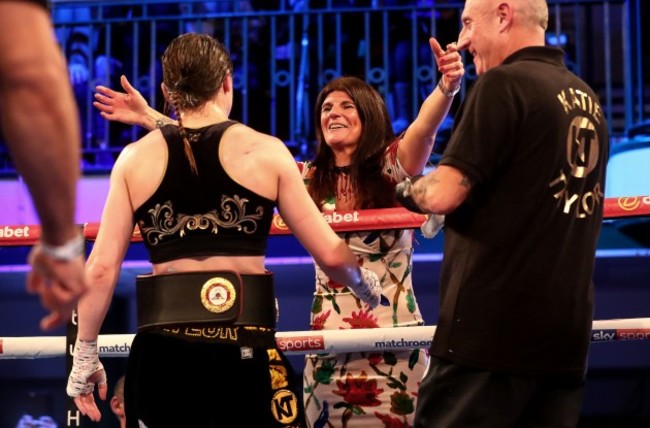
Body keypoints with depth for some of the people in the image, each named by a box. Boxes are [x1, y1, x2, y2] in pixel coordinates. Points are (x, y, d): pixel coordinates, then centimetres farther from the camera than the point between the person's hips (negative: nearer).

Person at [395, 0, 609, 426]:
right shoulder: (587, 98, 14)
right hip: (567, 331, 8)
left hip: (493, 327, -8)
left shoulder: (503, 84, -10)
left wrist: (406, 187, 5)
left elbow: (443, 195, -15)